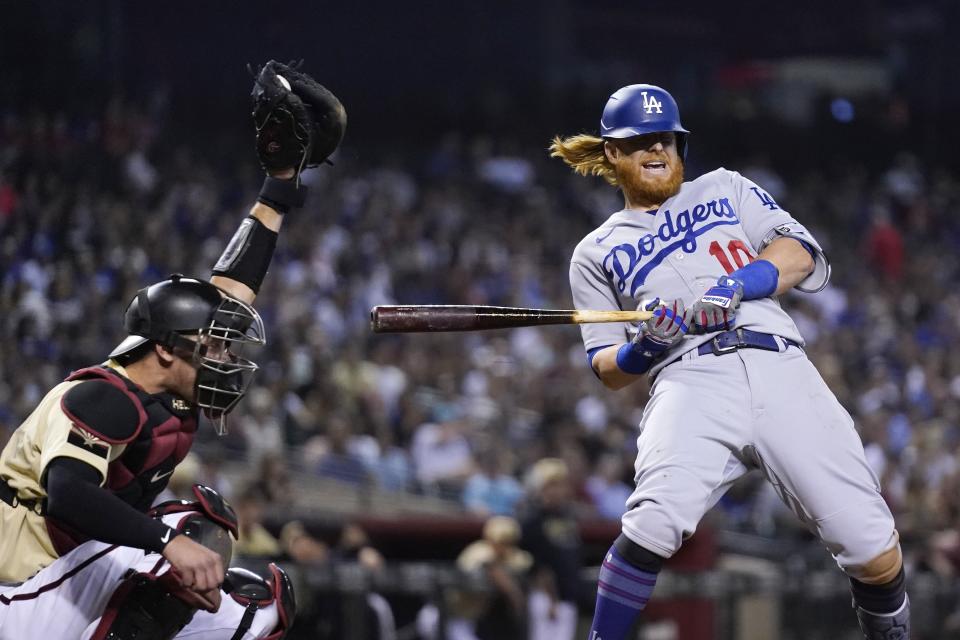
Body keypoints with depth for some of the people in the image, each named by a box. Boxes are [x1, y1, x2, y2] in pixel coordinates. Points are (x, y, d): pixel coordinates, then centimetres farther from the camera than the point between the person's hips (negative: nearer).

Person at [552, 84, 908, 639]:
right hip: (690, 380, -1)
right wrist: (645, 347, -5)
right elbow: (609, 371, 18)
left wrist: (736, 287, -8)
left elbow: (800, 253, 11)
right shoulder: (597, 253, 24)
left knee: (872, 549, -12)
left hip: (780, 369, 1)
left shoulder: (725, 189, 26)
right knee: (656, 521, -33)